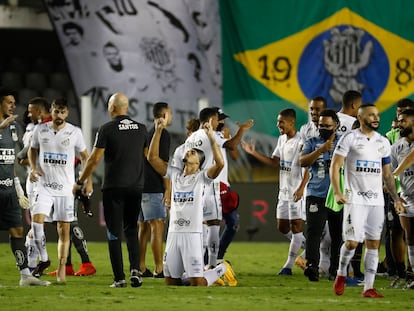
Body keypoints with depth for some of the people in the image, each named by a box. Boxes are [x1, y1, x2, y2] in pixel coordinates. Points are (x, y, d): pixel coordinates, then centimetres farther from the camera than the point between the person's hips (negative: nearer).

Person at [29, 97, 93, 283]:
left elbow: (84, 156, 10)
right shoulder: (40, 130, 2)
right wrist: (33, 168, 1)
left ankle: (61, 269, 8)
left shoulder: (74, 132, -1)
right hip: (44, 186, 1)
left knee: (64, 229, 1)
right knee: (37, 220, -18)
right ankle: (44, 259, 0)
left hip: (66, 188, -1)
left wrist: (88, 180, 1)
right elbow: (33, 149, 19)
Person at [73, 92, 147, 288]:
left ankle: (119, 278, -2)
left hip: (113, 188, -4)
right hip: (136, 186, 4)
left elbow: (95, 159, -9)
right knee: (131, 231, 15)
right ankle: (135, 270, -3)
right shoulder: (141, 129, 6)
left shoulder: (107, 129, -8)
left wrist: (80, 182, 1)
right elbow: (148, 157, 11)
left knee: (114, 234, 2)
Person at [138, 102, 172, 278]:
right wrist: (168, 189, -13)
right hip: (154, 188, -9)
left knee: (143, 227, 10)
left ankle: (141, 268, 11)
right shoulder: (163, 134, -8)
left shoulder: (149, 134, 19)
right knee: (157, 226, -10)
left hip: (140, 185, 9)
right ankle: (159, 269, -13)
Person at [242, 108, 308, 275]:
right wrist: (254, 153, 9)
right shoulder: (281, 140, 12)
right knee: (282, 227, 10)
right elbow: (274, 162, 15)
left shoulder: (300, 141, -15)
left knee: (296, 225, -4)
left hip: (296, 190, -9)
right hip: (283, 190, 9)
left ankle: (289, 265, -2)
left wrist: (301, 188, -26)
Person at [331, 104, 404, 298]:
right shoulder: (349, 139, -3)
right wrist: (337, 192, -18)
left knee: (373, 243, 0)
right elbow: (335, 166, -6)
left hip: (377, 200, 5)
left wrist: (396, 199, 13)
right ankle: (341, 274, 18)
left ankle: (368, 288, 2)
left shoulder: (383, 143, 13)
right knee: (352, 242, -10)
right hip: (355, 199, -5)